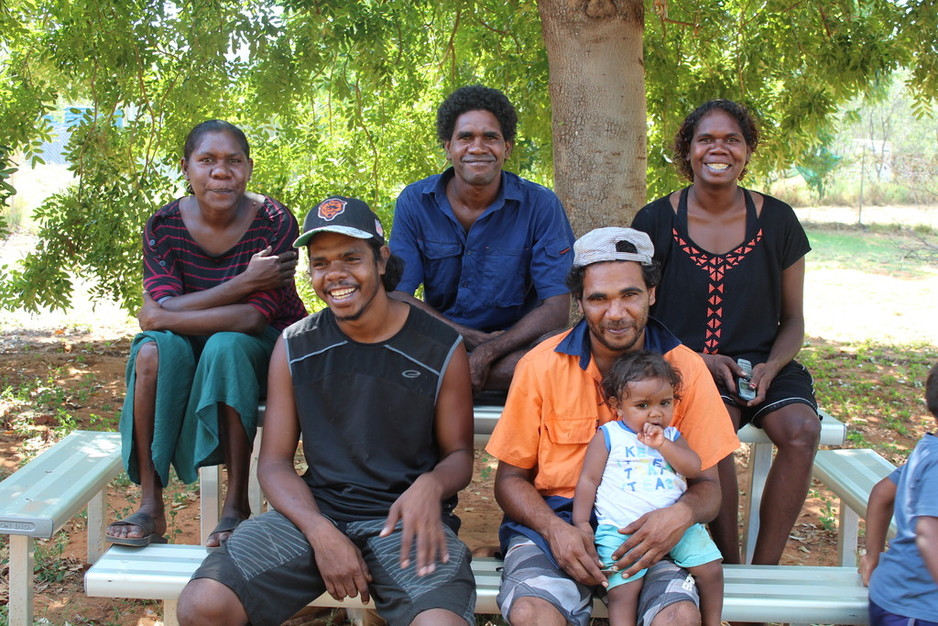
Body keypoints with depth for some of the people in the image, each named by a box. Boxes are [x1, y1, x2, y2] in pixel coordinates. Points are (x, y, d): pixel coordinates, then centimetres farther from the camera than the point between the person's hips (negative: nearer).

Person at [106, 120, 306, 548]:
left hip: (265, 352, -3)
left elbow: (255, 317, -25)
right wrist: (244, 282, -28)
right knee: (153, 347, -28)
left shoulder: (274, 222, -17)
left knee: (226, 344, -34)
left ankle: (237, 504, -27)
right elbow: (164, 310, -21)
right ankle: (150, 507, -25)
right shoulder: (164, 227, -8)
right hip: (190, 357, 3)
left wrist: (164, 317, -23)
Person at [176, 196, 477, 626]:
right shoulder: (294, 348, 6)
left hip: (405, 518, -2)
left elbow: (459, 454, 7)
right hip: (316, 511, 2)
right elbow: (274, 463, 5)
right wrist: (321, 532, -14)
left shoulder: (441, 349, -1)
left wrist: (431, 485, -19)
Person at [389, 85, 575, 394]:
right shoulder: (414, 202, -2)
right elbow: (396, 296, -8)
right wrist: (475, 339, -18)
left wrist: (488, 352, -26)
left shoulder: (540, 205, -7)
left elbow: (556, 307, -12)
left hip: (515, 346, 0)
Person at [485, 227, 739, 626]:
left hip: (647, 530, 1)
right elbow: (510, 478, 3)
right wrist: (554, 529, -17)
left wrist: (683, 513, -21)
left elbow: (707, 485, 4)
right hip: (552, 519, 0)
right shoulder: (540, 366, -3)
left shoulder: (686, 370, -1)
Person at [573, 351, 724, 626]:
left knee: (710, 568, -4)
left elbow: (694, 468, -2)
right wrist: (581, 524, -6)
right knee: (624, 589, -20)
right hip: (620, 529, -3)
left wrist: (662, 445, -13)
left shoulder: (673, 437, 13)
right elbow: (588, 480, 2)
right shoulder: (607, 437, 2)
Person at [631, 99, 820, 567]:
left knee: (801, 429, -27)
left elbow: (793, 320, 11)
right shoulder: (655, 221, 0)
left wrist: (770, 368, -10)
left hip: (762, 365, 2)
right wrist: (701, 360, -12)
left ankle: (764, 569, -13)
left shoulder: (777, 221, 5)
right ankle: (729, 565, -13)